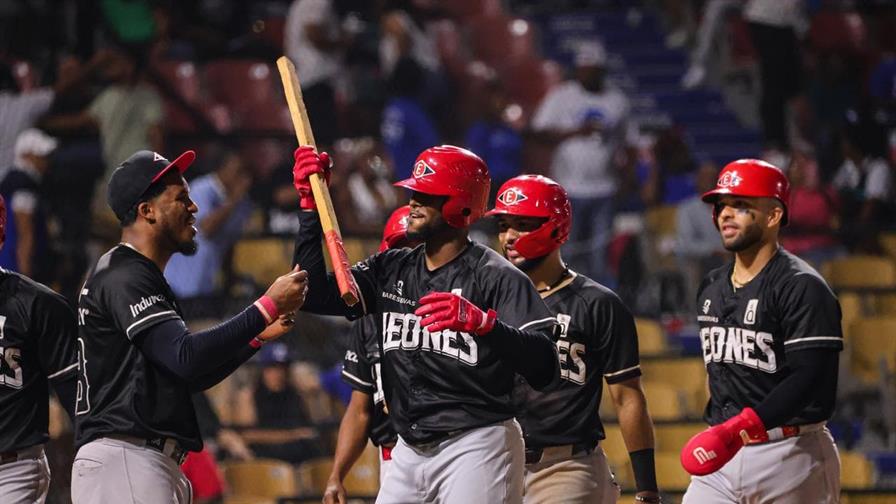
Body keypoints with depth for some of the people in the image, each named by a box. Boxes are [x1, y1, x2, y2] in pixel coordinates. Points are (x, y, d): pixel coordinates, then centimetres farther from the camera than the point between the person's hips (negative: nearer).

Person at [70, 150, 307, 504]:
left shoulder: (141, 278, 23)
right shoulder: (123, 278, -10)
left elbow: (186, 378, 24)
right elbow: (186, 357, -23)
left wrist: (256, 335, 13)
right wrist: (267, 308, -19)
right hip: (123, 460, -11)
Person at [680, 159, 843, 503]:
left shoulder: (802, 287, -11)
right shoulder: (712, 287, 15)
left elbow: (810, 379, -21)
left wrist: (737, 431, -29)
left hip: (789, 457, -7)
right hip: (721, 456, 7)